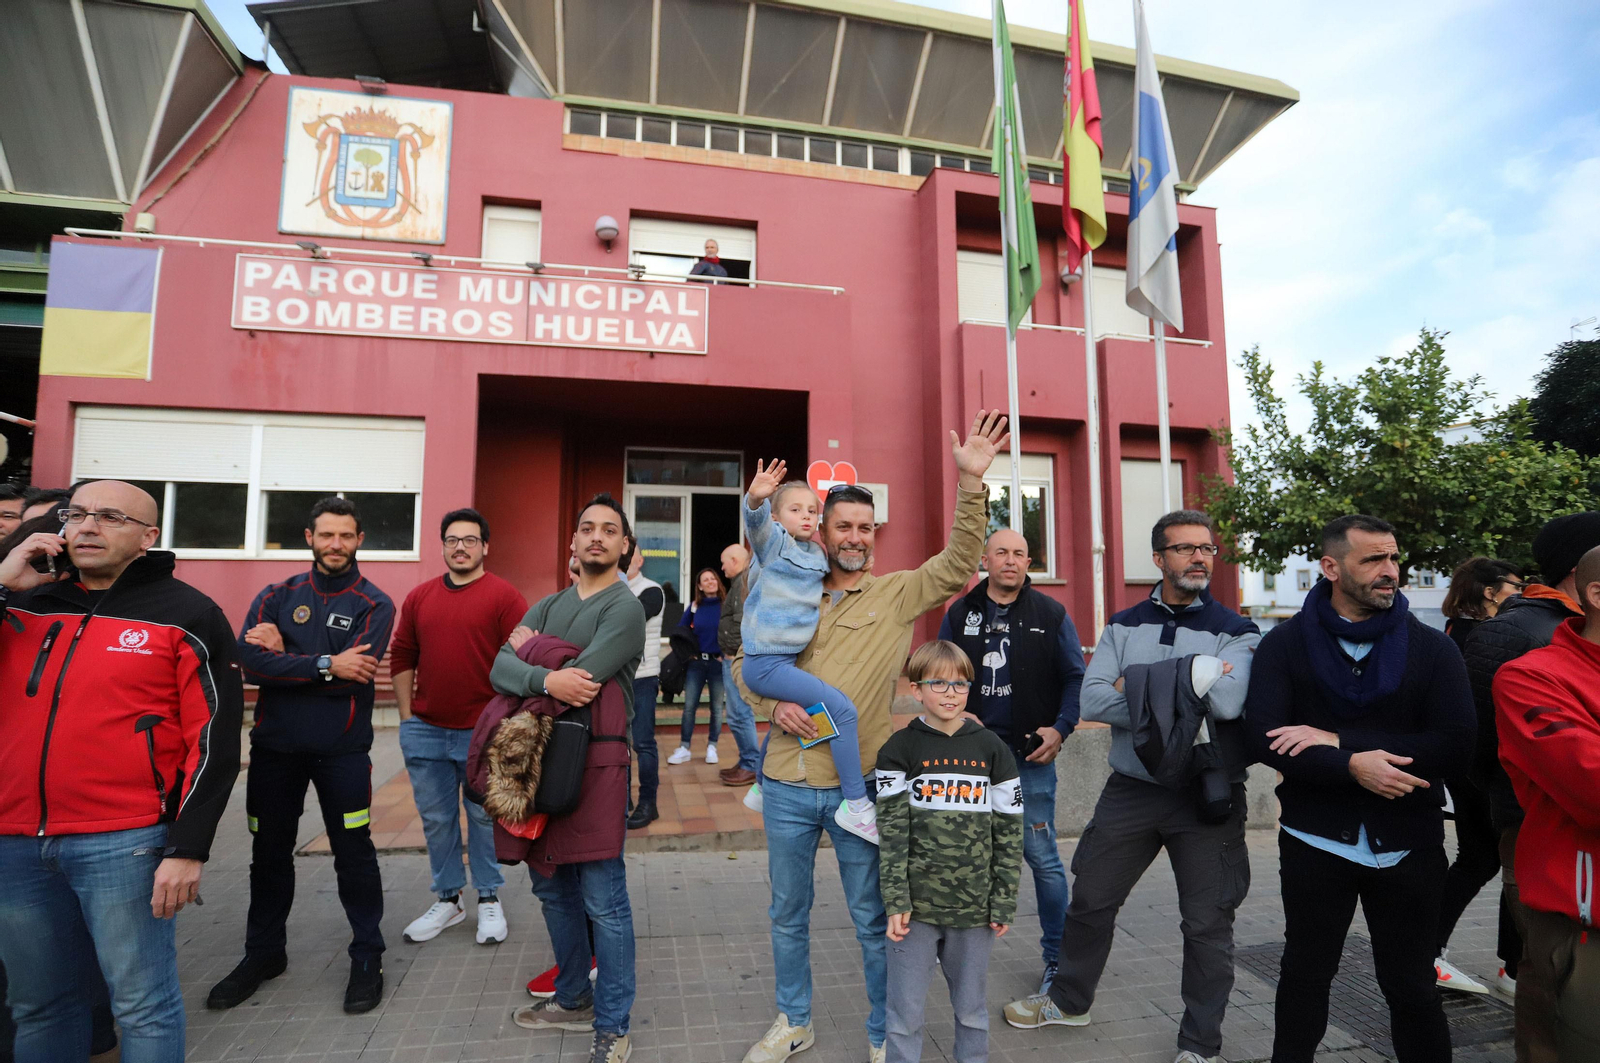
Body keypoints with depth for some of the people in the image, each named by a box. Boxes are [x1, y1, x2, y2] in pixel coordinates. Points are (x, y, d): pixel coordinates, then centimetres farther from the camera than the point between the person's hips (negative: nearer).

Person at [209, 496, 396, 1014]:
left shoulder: (374, 605, -4)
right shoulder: (277, 596, 4)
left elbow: (354, 673, -18)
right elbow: (250, 661, -12)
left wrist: (284, 653, -14)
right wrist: (325, 664, -20)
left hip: (342, 749, -3)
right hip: (274, 745, 3)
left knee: (353, 853, 3)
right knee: (269, 852, 17)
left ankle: (367, 957, 19)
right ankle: (263, 953, 36)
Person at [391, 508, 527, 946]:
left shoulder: (505, 597, -7)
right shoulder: (419, 597, 8)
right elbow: (402, 658, 12)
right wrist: (407, 716, 7)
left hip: (483, 733, -4)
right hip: (425, 731, 4)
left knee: (484, 818, 9)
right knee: (436, 819, 14)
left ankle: (489, 900, 25)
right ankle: (448, 899, 31)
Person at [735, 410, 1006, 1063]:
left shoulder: (899, 593, -1)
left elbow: (958, 564, -16)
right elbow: (745, 665, 12)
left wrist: (970, 482, -27)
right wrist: (774, 704, -8)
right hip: (786, 784, 3)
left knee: (873, 919, 11)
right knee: (787, 913, 19)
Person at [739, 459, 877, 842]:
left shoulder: (818, 553, 13)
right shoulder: (775, 542, -9)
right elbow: (757, 523, -32)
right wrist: (755, 498, -52)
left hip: (787, 659, 9)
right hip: (766, 663, -9)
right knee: (843, 709, -17)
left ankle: (762, 788, 49)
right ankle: (857, 805, -8)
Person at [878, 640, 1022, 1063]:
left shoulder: (992, 749, 0)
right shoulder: (900, 749, -5)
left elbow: (1009, 831, 2)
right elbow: (892, 831, -6)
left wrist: (1004, 902, 0)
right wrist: (896, 900, -11)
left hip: (975, 905, 2)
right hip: (916, 902, -1)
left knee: (972, 1008, 17)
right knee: (905, 1011, 8)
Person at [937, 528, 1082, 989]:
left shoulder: (1050, 614, 1)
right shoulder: (960, 614, 5)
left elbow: (1075, 677, 2)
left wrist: (1060, 728, -10)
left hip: (1030, 754, -2)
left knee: (1041, 857, 2)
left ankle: (1058, 956, 19)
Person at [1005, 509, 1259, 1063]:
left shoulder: (1236, 631, -5)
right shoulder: (1124, 626, 3)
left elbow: (1226, 702, -25)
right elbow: (1093, 700, -10)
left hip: (1207, 795, -2)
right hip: (1131, 788, 3)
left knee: (1208, 923, 9)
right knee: (1090, 899, 13)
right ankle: (1068, 1000, 37)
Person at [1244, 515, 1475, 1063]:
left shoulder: (1431, 647, -2)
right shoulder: (1285, 644, -4)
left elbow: (1455, 747, -13)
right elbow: (1264, 738, -13)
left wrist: (1337, 741, -20)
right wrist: (1352, 766, -26)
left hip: (1407, 846, 0)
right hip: (1315, 841, 0)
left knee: (1412, 986, 12)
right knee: (1305, 975, 16)